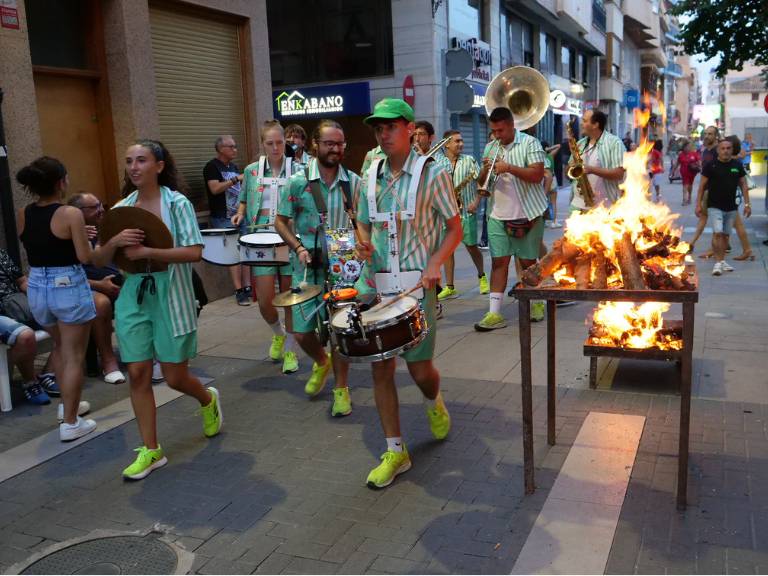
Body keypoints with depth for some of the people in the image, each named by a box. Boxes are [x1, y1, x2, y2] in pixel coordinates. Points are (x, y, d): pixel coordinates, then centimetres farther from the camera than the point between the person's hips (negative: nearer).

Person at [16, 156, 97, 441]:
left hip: (36, 287, 6)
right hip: (68, 286, -6)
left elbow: (34, 247, 13)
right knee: (73, 356, 5)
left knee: (60, 348, 27)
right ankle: (70, 423, 10)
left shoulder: (22, 215, 2)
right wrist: (83, 237, 3)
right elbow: (85, 256, -15)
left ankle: (68, 404, 41)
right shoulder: (70, 214, -16)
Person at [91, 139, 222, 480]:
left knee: (175, 377, 4)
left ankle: (208, 400, 38)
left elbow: (194, 252, -16)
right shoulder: (122, 208, 4)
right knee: (138, 374, 2)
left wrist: (146, 252, -21)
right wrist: (115, 242, -16)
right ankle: (151, 450, 16)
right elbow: (98, 261, 4)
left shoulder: (177, 203, -7)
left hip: (171, 298, -4)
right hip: (133, 298, 4)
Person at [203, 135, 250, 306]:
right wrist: (236, 179, -21)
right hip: (223, 218, -7)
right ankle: (239, 291, -6)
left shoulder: (234, 167, 17)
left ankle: (247, 287, 7)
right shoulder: (212, 166, -5)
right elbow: (215, 188, -19)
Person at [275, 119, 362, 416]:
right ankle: (321, 362, 37)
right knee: (302, 332, 4)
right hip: (308, 267, 0)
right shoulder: (298, 182, -5)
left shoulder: (353, 183, 0)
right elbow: (281, 221, 3)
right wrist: (298, 247, -11)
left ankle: (341, 388, 21)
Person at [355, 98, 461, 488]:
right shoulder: (371, 177, 10)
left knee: (420, 368, 0)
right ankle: (395, 452, 16)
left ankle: (434, 404, 38)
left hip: (417, 284, -4)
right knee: (380, 368, 3)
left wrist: (434, 264, -15)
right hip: (376, 284, 4)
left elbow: (454, 228, 0)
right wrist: (363, 244, -3)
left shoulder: (432, 174, -3)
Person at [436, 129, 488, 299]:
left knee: (471, 246, 3)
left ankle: (482, 277, 27)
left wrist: (476, 201, -12)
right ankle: (449, 287, 7)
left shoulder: (469, 160, 3)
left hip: (465, 210, -2)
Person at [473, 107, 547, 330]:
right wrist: (485, 169, -8)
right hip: (498, 217, 4)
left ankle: (536, 303, 28)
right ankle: (494, 313, -4)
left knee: (528, 262, 7)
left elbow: (538, 175, -14)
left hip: (528, 215, -4)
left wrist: (509, 167, -22)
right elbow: (481, 183, 14)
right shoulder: (490, 148, 12)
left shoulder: (530, 143, -4)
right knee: (499, 262, -2)